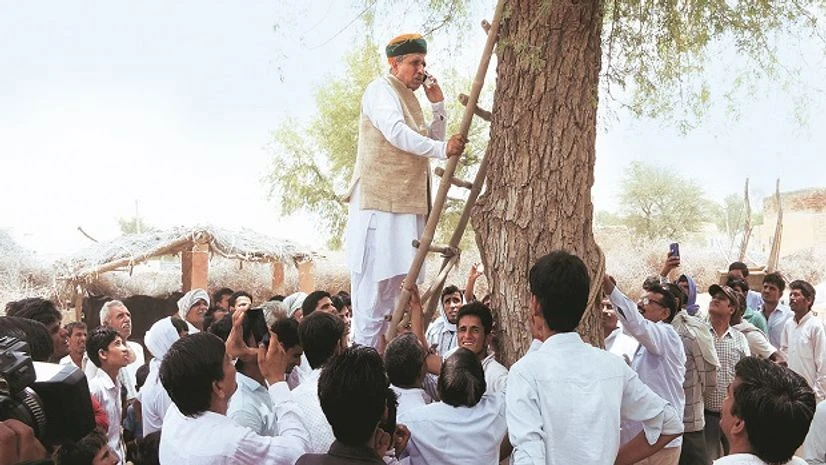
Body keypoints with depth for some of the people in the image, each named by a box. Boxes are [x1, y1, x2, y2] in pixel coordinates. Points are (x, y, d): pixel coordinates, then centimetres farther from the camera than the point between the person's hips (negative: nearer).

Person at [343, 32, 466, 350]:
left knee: (401, 283, 7)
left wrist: (438, 105, 15)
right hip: (380, 204, -9)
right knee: (375, 284, -10)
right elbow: (396, 132, -22)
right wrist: (442, 149, -29)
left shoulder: (409, 99, 25)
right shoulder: (381, 89, -4)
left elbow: (432, 141, 27)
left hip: (406, 205, 9)